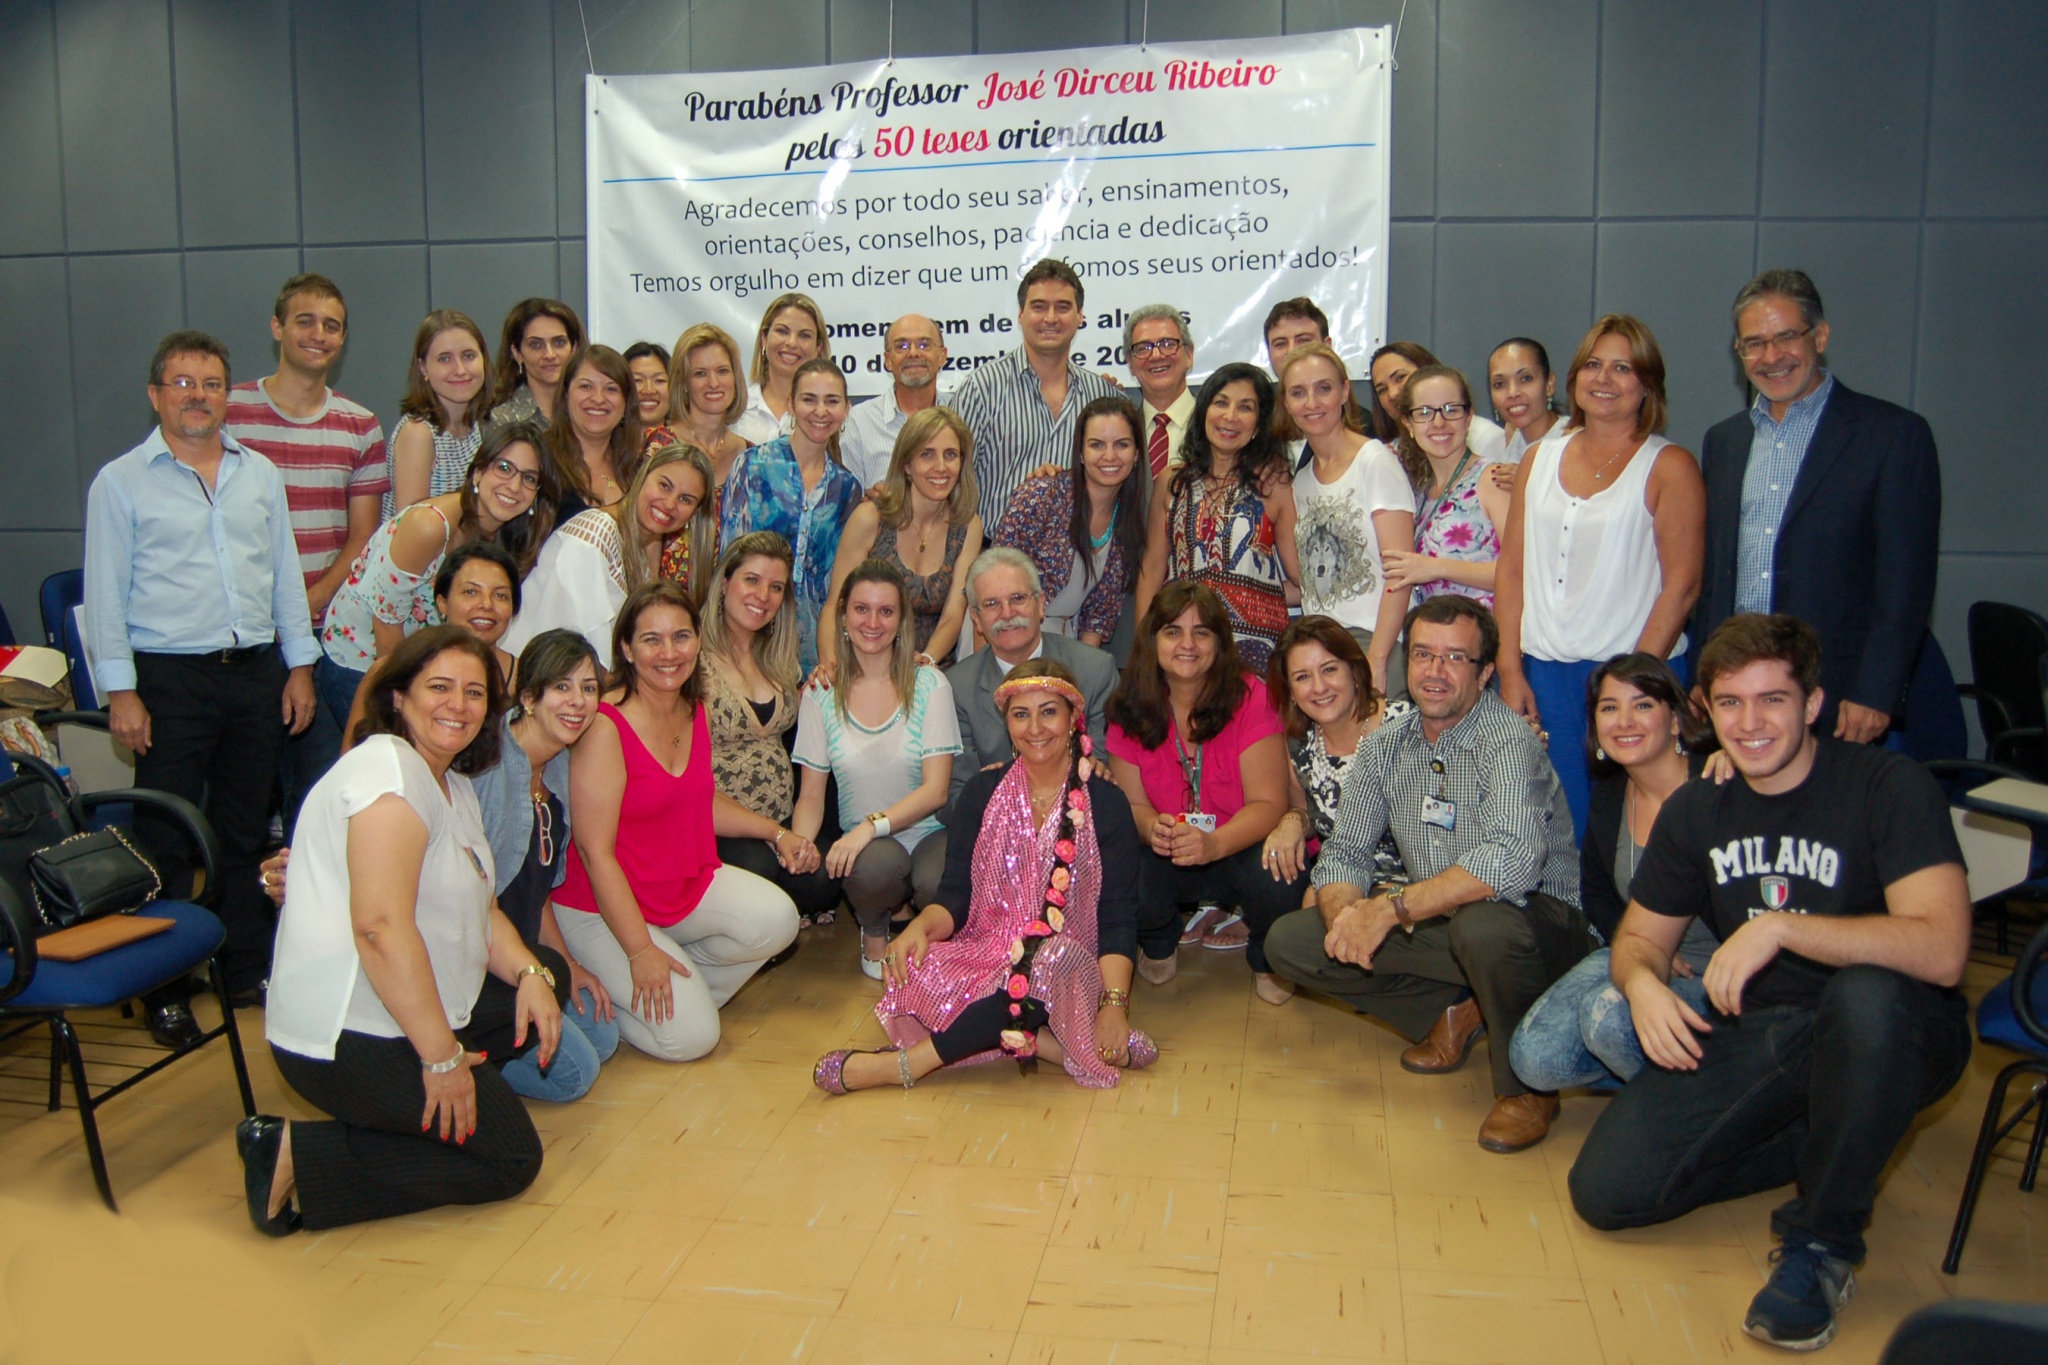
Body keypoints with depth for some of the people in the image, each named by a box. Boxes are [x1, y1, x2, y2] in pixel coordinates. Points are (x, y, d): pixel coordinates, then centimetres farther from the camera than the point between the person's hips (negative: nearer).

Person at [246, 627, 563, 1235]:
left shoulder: (457, 788, 16)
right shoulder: (389, 768, -17)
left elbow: (479, 911, 15)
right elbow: (381, 925, -26)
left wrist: (530, 973, -5)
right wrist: (442, 1056, -24)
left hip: (405, 1015, 10)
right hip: (350, 1038, -10)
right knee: (510, 1158, -6)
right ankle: (297, 1159, -5)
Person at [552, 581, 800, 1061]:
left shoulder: (693, 710, 3)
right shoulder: (606, 726, -21)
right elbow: (595, 852, -21)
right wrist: (640, 951, -21)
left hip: (688, 884, 7)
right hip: (602, 908, -7)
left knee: (776, 920, -21)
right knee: (690, 1036, -17)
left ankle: (686, 988, 5)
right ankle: (599, 990, 10)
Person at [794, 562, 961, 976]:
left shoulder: (929, 685, -3)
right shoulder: (822, 693, 3)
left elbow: (936, 789, -9)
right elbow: (811, 795, 4)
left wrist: (873, 824, -24)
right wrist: (799, 844, -17)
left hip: (927, 833, 0)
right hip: (863, 845, 1)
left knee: (937, 882, -35)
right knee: (876, 865, -36)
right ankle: (874, 932, 1)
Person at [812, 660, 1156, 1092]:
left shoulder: (1105, 802, 1)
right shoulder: (984, 790, 9)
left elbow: (1118, 916, -5)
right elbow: (955, 894, 4)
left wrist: (1114, 1003, -21)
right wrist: (921, 927, -20)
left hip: (1071, 966, -2)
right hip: (984, 955, 2)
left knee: (1060, 963, -38)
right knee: (916, 972, -29)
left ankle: (905, 1064, -28)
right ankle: (1047, 1043, -21)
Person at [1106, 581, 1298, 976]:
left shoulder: (1249, 698, -13)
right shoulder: (1131, 708, -3)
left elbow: (1267, 803, -16)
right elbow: (1131, 803, 0)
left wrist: (1214, 843, -36)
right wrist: (1152, 827, -25)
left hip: (1239, 851, -2)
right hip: (1166, 859, 2)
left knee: (1277, 880, -35)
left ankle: (1266, 959, 4)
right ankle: (1158, 944, 10)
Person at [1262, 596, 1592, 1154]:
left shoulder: (1507, 739, -20)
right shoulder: (1385, 746, 1)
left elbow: (1512, 860, -36)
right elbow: (1344, 851, 1)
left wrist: (1390, 908, -36)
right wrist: (1344, 913, -22)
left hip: (1537, 922, -6)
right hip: (1436, 924, 6)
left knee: (1482, 922, -41)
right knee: (1288, 941, -6)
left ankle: (1526, 1086, -12)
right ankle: (1455, 1012, 7)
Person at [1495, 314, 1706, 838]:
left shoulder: (1668, 467, -1)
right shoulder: (1539, 459, 12)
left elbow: (1681, 584, -7)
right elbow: (1511, 568, 9)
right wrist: (1510, 671, 2)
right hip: (1543, 672, 4)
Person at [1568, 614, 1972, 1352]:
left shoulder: (1889, 785, -13)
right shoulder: (1696, 810, 4)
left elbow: (1941, 950, -27)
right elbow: (1641, 935, 10)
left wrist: (1779, 927, -31)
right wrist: (1642, 982, -13)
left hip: (1883, 1039, -4)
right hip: (1751, 1036, 5)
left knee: (1866, 994, -41)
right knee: (1606, 1188, -13)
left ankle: (1820, 1244, -17)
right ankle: (1841, 1146, 10)